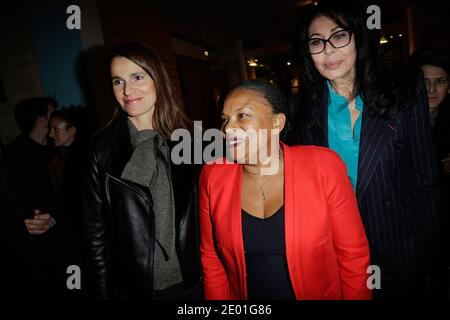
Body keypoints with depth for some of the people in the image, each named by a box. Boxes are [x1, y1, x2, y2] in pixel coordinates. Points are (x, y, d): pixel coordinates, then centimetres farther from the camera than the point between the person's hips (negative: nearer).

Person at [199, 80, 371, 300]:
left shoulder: (323, 166, -20)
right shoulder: (212, 176, -13)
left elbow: (354, 255, -13)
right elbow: (211, 259, -4)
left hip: (322, 294, -1)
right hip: (245, 294, 2)